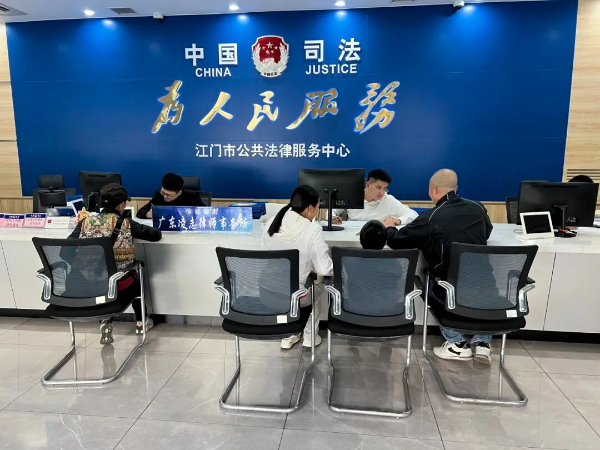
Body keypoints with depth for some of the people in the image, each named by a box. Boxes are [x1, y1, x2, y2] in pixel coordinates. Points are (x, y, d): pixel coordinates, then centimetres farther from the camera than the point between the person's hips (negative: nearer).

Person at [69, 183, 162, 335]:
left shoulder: (86, 222, -1)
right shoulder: (125, 224, -7)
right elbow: (156, 235, -2)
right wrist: (135, 231, 19)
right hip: (118, 285, -3)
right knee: (137, 280, 33)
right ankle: (141, 322, 42)